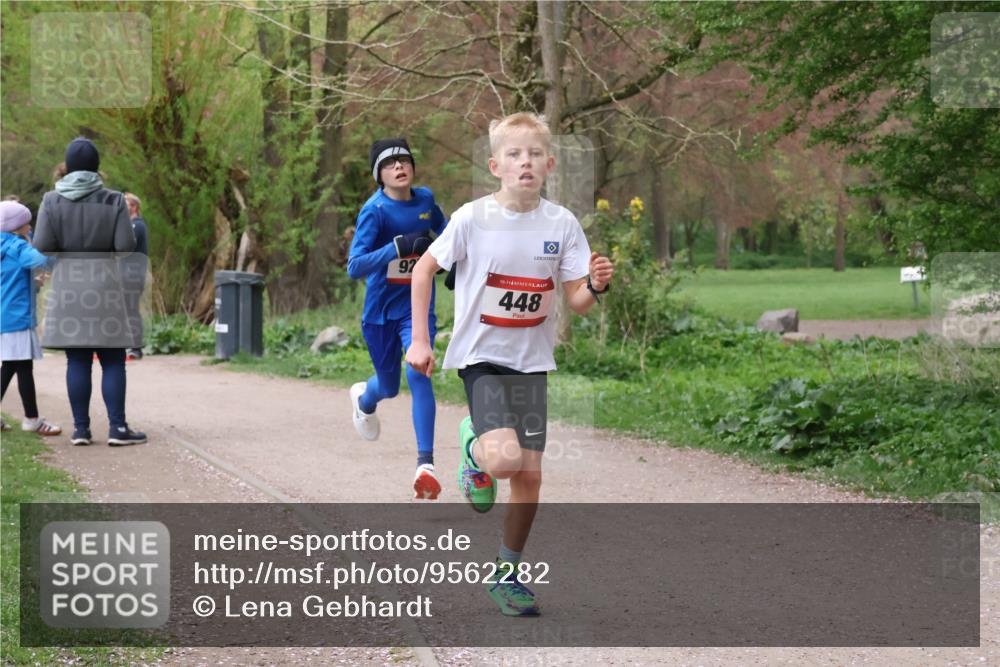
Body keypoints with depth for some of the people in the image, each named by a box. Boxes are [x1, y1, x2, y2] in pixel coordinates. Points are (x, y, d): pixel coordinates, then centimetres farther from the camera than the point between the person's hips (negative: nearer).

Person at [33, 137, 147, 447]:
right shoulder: (113, 200, -5)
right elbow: (126, 245, -10)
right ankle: (117, 427, -1)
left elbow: (41, 245, -7)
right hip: (105, 282, -2)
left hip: (68, 285, 2)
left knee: (77, 360, 6)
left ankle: (81, 428, 7)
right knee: (113, 360, 3)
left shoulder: (52, 200, -2)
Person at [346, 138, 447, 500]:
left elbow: (443, 230, 21)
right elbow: (354, 267, -27)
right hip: (381, 310, -1)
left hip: (417, 304, 1)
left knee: (419, 373, -20)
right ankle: (364, 399, 54)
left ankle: (425, 465, -23)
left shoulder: (425, 198, -3)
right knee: (389, 386, 14)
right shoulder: (374, 210, -17)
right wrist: (398, 248, -37)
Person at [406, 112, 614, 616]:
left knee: (530, 474, 2)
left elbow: (577, 301, -2)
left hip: (531, 361, 3)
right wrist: (420, 341, -4)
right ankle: (474, 449, 12)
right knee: (504, 460, -24)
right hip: (481, 356, -3)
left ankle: (508, 574, 20)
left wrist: (595, 286, -25)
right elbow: (424, 270, 0)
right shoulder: (473, 219, -12)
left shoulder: (562, 224, -5)